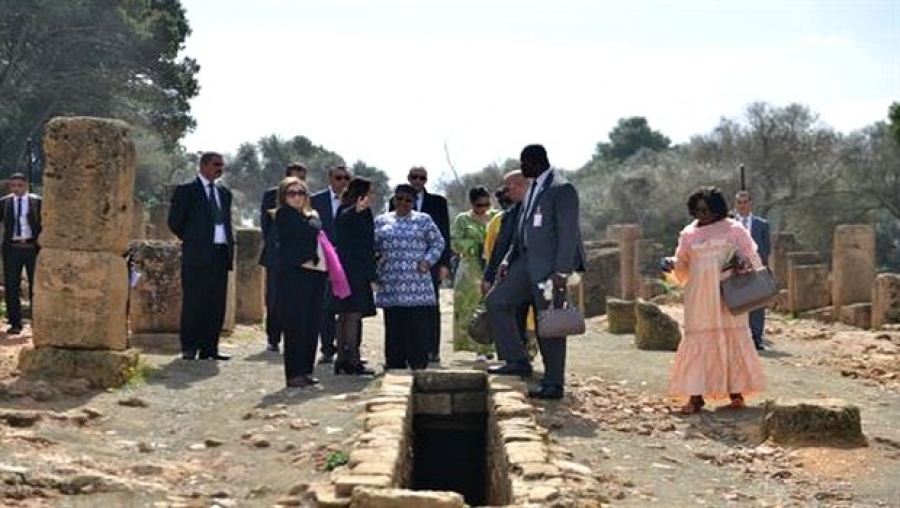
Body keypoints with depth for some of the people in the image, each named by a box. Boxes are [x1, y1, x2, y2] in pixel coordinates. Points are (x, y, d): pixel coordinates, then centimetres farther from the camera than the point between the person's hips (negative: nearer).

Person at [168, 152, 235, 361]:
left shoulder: (224, 193, 18)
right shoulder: (186, 190, 0)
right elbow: (175, 222, -1)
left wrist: (230, 246, 13)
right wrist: (191, 240, 4)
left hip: (221, 255, 5)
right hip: (197, 255, -5)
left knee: (216, 304, 4)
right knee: (194, 303, -3)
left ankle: (209, 348, 9)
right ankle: (189, 347, 3)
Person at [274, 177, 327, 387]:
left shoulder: (309, 216, 22)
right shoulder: (284, 214, -2)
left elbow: (319, 241, 19)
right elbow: (309, 232, -15)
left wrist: (327, 267, 5)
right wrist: (313, 218, 2)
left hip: (316, 273, 8)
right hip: (294, 275, -7)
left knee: (312, 325, 7)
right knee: (296, 325, -6)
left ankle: (306, 370, 14)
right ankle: (294, 374, -2)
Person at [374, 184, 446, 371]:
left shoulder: (423, 220, 9)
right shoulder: (381, 221, 14)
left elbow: (438, 243, 8)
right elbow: (373, 245, 16)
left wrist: (428, 261, -4)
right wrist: (376, 255, -4)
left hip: (416, 281, -2)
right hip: (390, 283, 2)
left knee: (418, 325, -5)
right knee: (393, 325, 3)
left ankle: (419, 364, 2)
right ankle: (395, 364, 9)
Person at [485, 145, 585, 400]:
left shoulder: (562, 189, -12)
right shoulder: (533, 189, 17)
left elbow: (568, 233, -18)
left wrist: (562, 271, -23)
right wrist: (508, 261, 13)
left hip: (549, 266, -9)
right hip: (527, 262, 9)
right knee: (496, 301, 3)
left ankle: (553, 384, 8)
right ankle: (517, 361, 7)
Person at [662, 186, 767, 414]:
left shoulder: (734, 230, 4)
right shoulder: (689, 234, 11)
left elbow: (751, 256, 5)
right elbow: (682, 267, 15)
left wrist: (745, 261, -17)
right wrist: (671, 264, -6)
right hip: (699, 297, 2)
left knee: (733, 339, 1)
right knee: (697, 342, -2)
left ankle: (736, 391, 11)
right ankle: (696, 395, 0)